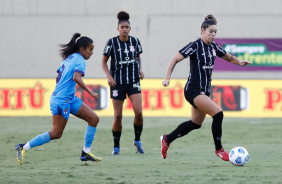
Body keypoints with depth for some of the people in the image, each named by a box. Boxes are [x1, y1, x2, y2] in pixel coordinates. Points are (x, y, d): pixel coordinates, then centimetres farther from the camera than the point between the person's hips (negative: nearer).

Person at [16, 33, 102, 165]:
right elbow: (76, 77, -27)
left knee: (94, 119, 5)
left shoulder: (69, 58, 17)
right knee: (56, 133, -11)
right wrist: (90, 92, -25)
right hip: (62, 100, -10)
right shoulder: (80, 60, -10)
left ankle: (86, 152, 6)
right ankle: (24, 147, -5)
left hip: (70, 99, 10)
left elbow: (58, 78, 24)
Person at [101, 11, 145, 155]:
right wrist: (109, 76, -12)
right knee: (118, 115, -1)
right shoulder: (112, 42, -7)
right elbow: (104, 62, 2)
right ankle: (116, 146, 14)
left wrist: (140, 70, 4)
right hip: (117, 82, -1)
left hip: (133, 81, 2)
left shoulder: (135, 41, 1)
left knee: (138, 112, -14)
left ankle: (137, 140, 9)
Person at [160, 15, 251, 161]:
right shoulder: (195, 46, -14)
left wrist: (240, 62, -1)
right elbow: (175, 60, -10)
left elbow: (229, 57, 20)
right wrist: (167, 78, -20)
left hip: (205, 91, 9)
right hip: (193, 90, -9)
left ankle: (167, 139, 36)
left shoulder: (213, 47, 7)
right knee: (218, 114, -20)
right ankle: (219, 149, -7)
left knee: (196, 124, 18)